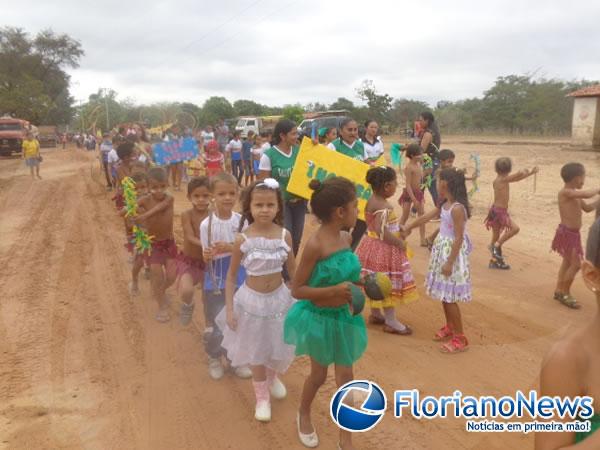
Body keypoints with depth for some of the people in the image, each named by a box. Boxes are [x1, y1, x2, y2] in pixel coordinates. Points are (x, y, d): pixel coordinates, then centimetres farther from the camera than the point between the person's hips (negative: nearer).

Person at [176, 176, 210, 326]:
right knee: (186, 291, -26)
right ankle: (188, 305, 12)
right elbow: (190, 237, -25)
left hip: (207, 261, 2)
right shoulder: (186, 215, -16)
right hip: (188, 260, -2)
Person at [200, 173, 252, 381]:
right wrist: (208, 255, -33)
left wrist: (229, 248, -23)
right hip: (215, 281, -2)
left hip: (238, 280, 2)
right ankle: (214, 358, 35)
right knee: (215, 321, 11)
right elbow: (206, 257, -10)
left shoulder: (241, 221, -7)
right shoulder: (207, 224, -13)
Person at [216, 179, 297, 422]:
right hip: (252, 299, -2)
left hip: (280, 297, 2)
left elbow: (292, 270, 2)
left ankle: (273, 377, 54)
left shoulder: (285, 235, -11)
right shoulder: (243, 239, -16)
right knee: (256, 350, 14)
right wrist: (230, 309, -9)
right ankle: (262, 396, 38)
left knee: (279, 347, 20)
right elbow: (231, 276, -6)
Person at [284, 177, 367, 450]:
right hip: (319, 318, -6)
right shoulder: (315, 245, -25)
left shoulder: (346, 238, -3)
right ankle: (304, 415, 48)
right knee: (319, 373, 16)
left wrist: (360, 281, -5)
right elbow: (297, 290, -22)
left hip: (343, 316, 6)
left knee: (346, 376, 12)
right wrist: (334, 290, -30)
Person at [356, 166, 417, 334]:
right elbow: (381, 230, -33)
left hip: (375, 246, 10)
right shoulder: (383, 206, -25)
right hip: (383, 249, -10)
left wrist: (399, 229, 11)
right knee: (387, 283, 2)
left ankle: (375, 314, 35)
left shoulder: (372, 200, 4)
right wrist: (399, 243, -22)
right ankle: (391, 322, 13)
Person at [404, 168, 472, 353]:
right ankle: (449, 327, 35)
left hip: (452, 253, -9)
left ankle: (460, 338, 9)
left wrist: (450, 262, -21)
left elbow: (459, 238, -22)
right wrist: (408, 228, 30)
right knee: (443, 295, 18)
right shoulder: (445, 205, 5)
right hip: (442, 249, 9)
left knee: (449, 297, -2)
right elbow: (427, 217, 19)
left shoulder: (457, 208, -23)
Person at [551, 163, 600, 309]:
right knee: (576, 264, -8)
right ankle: (565, 293, 5)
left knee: (568, 262, 17)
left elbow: (588, 208, 21)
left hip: (574, 233, 10)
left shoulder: (575, 195, 12)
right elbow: (587, 194, -28)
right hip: (566, 232, -10)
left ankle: (559, 290, 28)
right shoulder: (565, 192, -18)